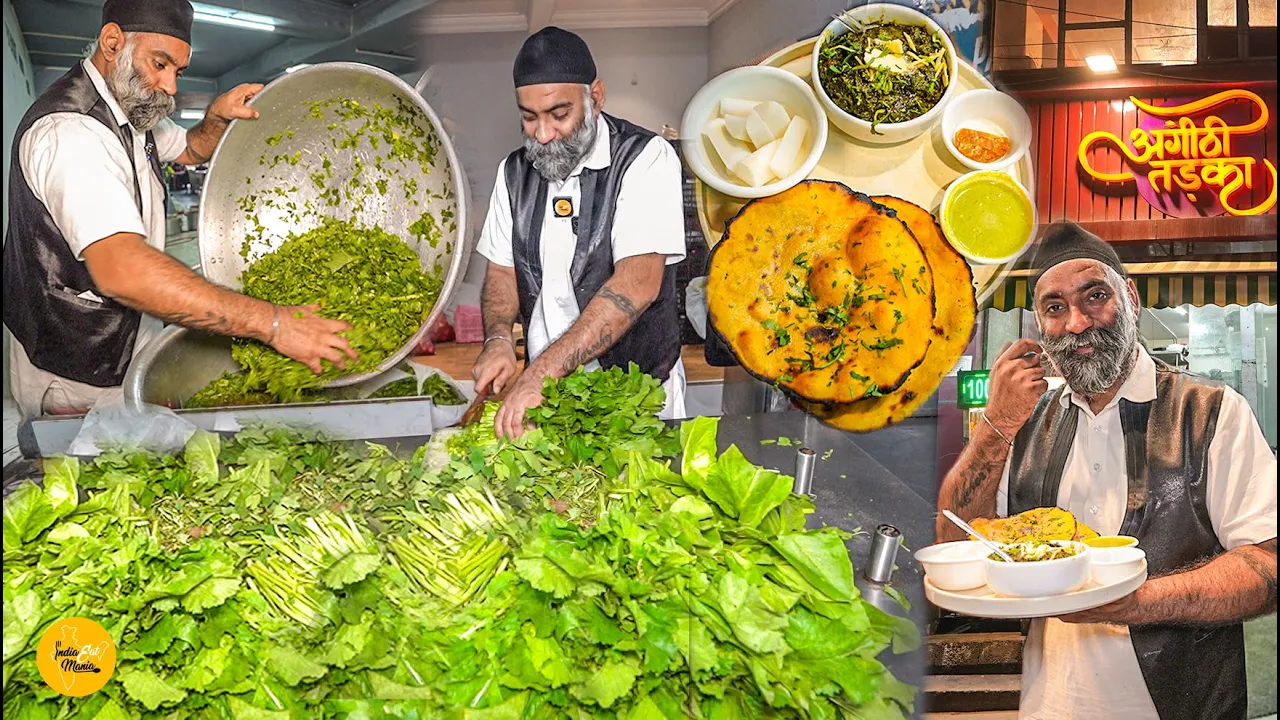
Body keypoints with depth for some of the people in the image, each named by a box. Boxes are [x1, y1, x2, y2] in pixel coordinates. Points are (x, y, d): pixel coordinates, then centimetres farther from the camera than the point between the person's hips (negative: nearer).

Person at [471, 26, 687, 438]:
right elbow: (502, 270, 11)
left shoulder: (646, 159, -13)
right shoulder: (514, 172, 6)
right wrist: (498, 339, -12)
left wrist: (540, 372, -31)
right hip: (543, 389, 4)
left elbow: (638, 283, -24)